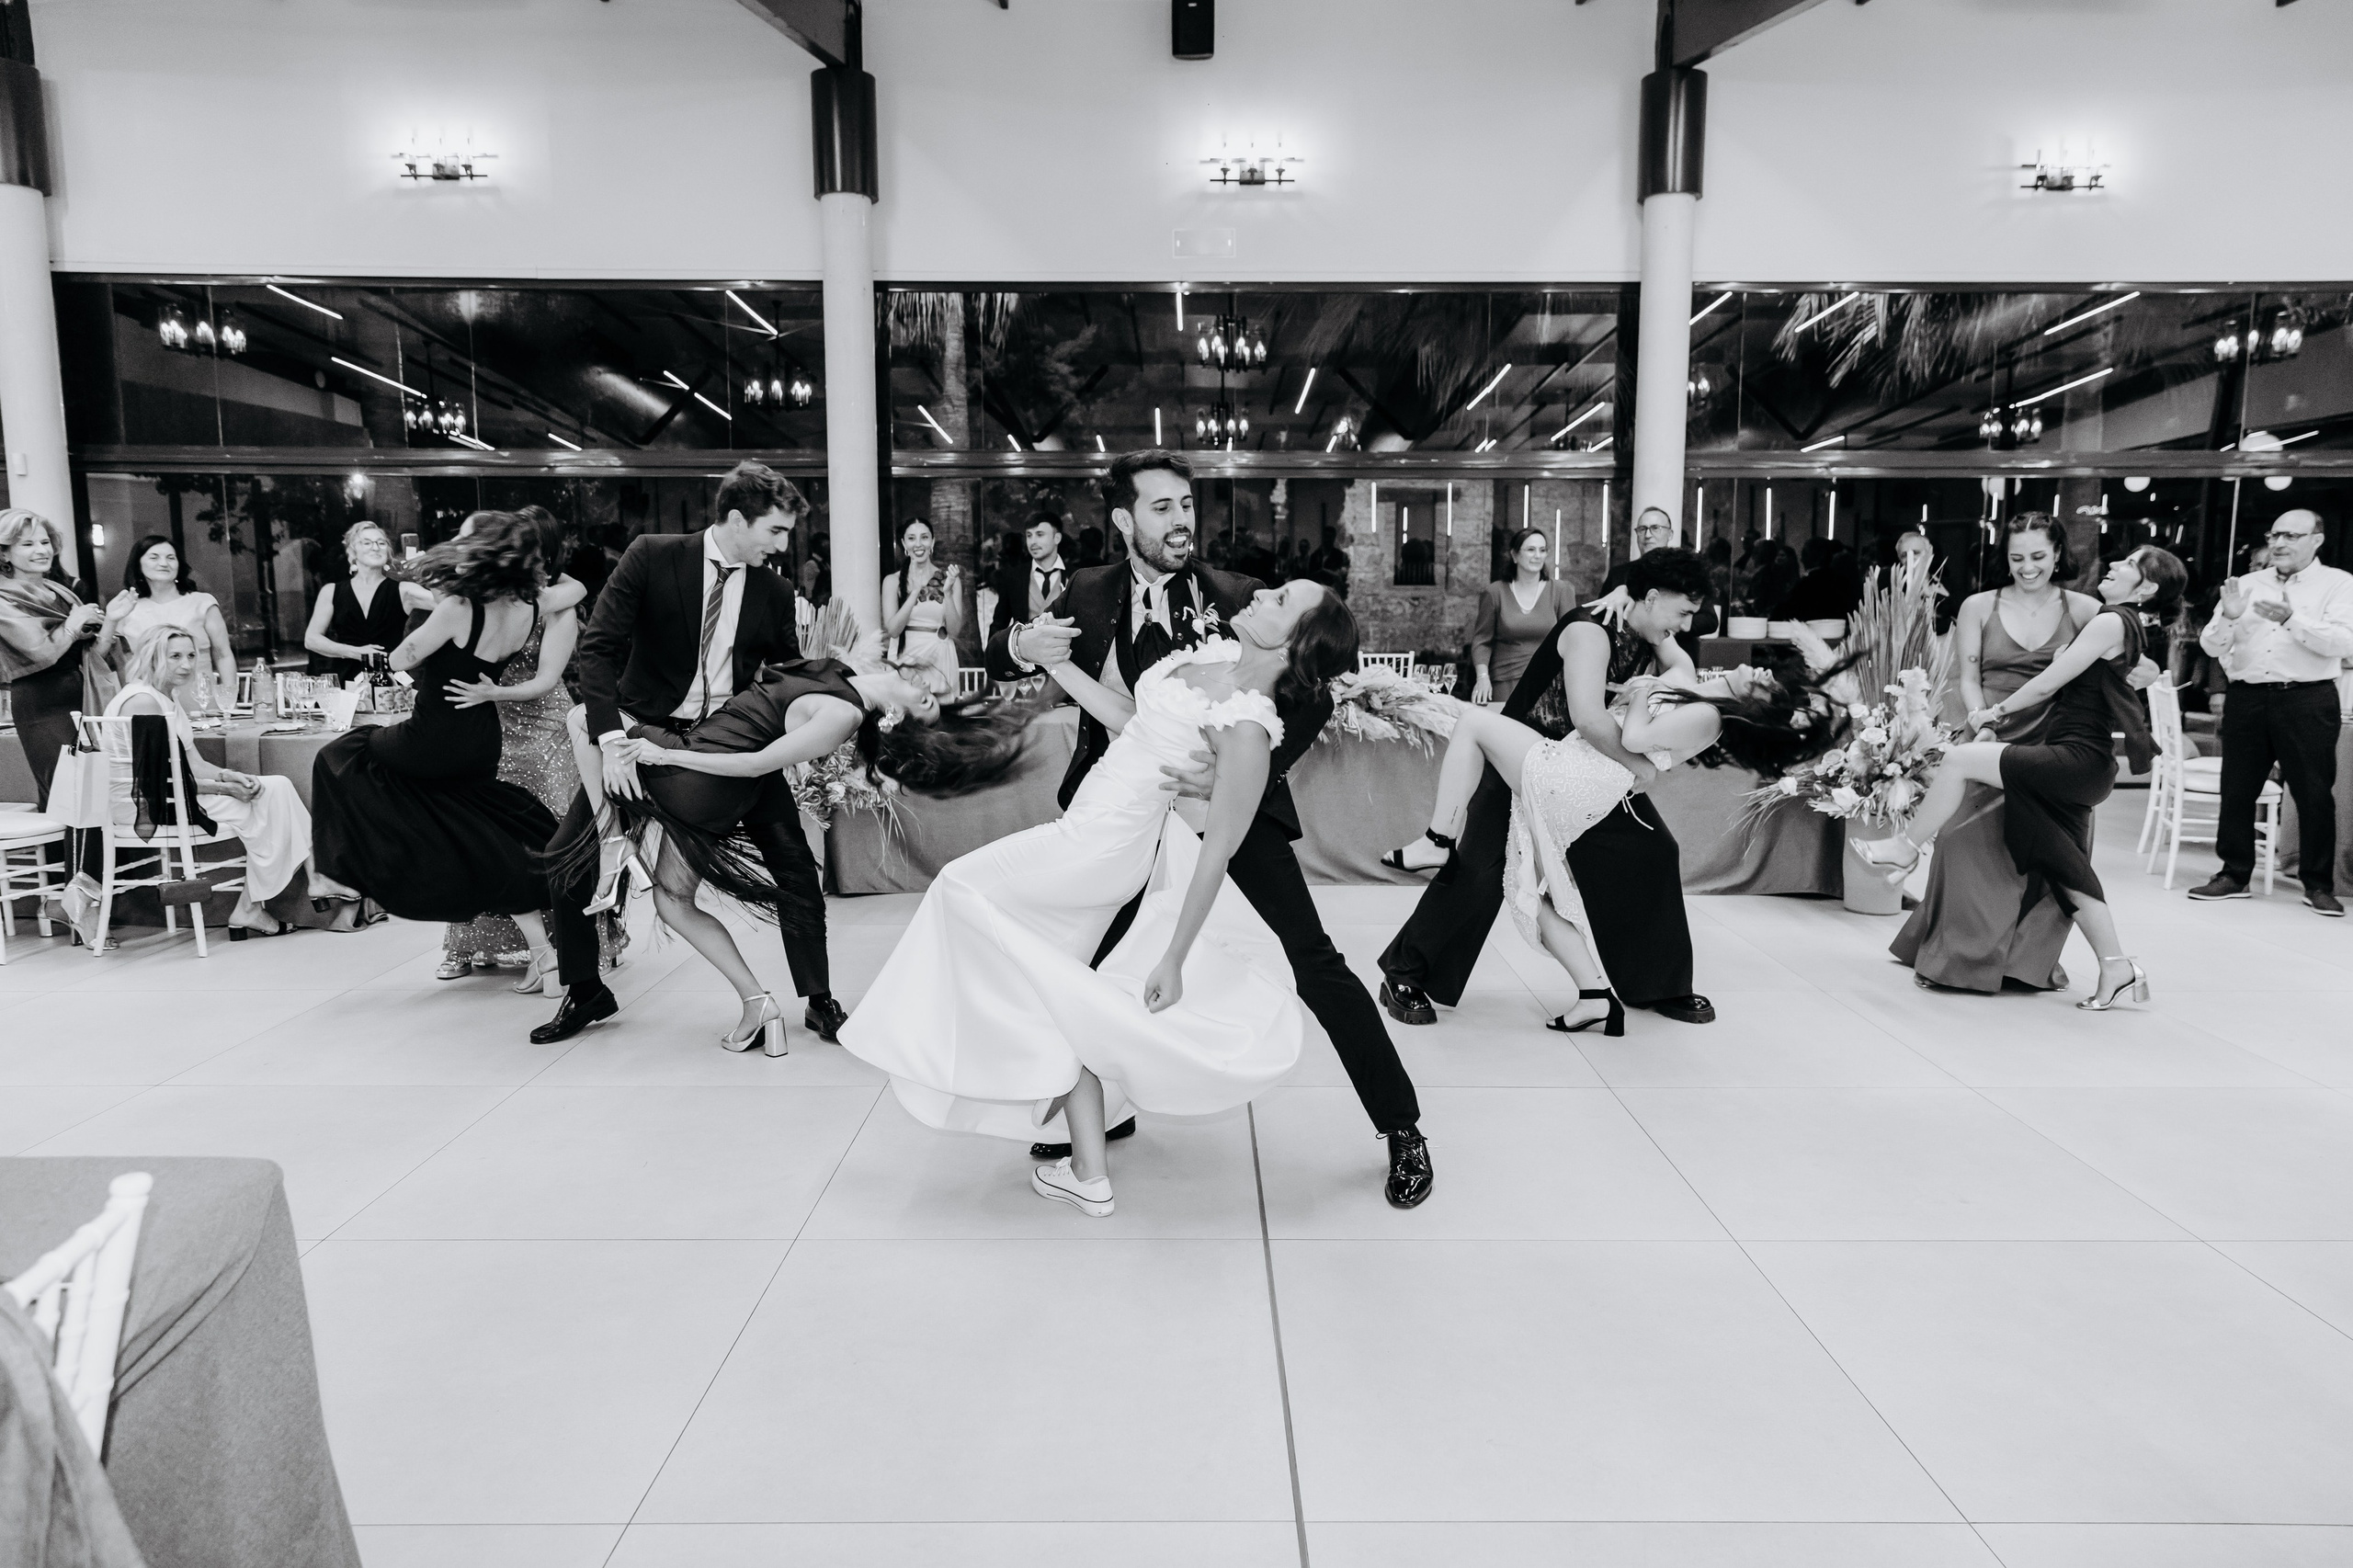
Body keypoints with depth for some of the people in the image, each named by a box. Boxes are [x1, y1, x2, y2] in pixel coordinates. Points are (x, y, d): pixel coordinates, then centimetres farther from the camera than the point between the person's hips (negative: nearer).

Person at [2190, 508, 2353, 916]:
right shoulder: (2247, 585, 13)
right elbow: (2211, 646, 8)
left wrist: (2292, 619, -25)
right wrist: (2229, 616, -12)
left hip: (2307, 701, -3)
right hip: (2245, 698, 3)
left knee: (2314, 794, 0)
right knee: (2236, 791, 6)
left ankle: (2318, 885, 10)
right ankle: (2234, 875, 16)